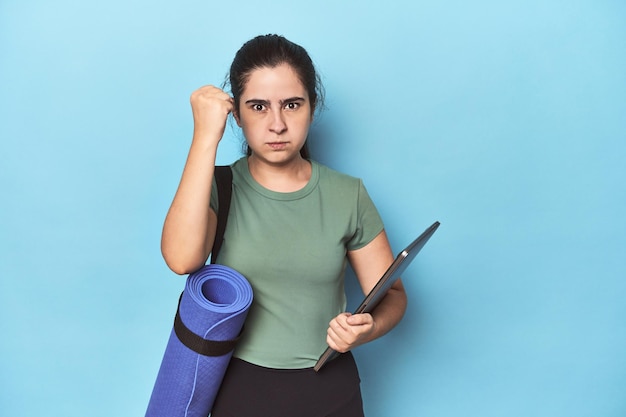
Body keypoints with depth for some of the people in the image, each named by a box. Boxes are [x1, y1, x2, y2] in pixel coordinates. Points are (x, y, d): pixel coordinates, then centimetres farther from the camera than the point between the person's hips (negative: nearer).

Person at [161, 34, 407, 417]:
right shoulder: (217, 187, -8)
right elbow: (182, 259, -29)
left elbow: (391, 293, 0)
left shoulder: (348, 195, -6)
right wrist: (206, 136, -28)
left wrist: (368, 328, -23)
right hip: (241, 385, 0)